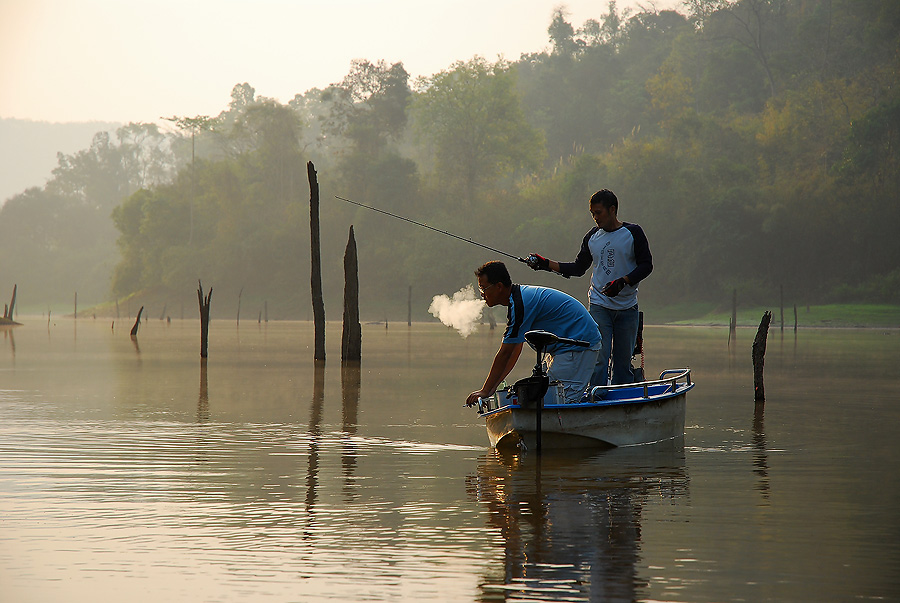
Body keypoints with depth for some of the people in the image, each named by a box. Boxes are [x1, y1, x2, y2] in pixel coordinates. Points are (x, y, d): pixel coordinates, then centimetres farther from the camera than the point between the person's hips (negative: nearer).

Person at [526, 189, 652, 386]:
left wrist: (622, 282, -18)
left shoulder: (633, 233, -1)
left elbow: (646, 265, -4)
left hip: (627, 308, -1)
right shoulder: (592, 237, 10)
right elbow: (578, 268, 16)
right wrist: (546, 264, 7)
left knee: (623, 361, 1)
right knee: (599, 359, -8)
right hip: (599, 306, 1)